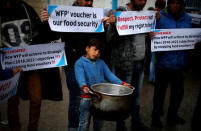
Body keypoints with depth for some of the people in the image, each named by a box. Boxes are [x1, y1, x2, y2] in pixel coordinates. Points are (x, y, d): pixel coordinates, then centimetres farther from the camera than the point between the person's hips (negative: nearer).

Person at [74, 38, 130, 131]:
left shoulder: (101, 62, 12)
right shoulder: (80, 63, -4)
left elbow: (109, 74, 5)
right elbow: (80, 76, -20)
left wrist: (121, 83, -9)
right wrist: (84, 86, -40)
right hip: (87, 97, -5)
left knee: (98, 122, 17)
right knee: (84, 123, 2)